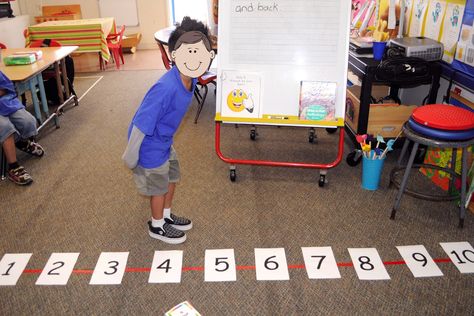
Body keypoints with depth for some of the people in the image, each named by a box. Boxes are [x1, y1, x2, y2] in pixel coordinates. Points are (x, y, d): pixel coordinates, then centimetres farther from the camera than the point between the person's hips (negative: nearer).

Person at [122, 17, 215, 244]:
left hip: (164, 141, 8)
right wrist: (131, 155, -17)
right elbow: (142, 123, -28)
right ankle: (157, 226, 36)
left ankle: (166, 216, 46)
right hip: (150, 146, -8)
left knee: (172, 178, 23)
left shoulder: (190, 80, -10)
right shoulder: (166, 88, -37)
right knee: (159, 187, 11)